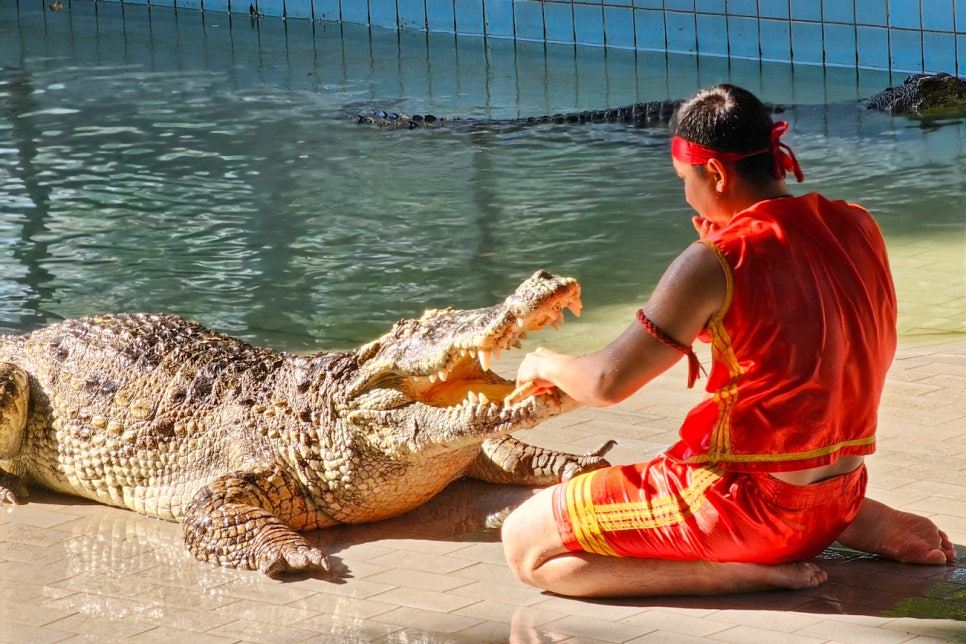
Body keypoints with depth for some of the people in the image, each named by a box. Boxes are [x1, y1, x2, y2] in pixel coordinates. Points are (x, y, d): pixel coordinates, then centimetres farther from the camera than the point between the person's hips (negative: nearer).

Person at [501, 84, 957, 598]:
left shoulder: (716, 264, -19)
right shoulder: (857, 228, 1)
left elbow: (607, 383, -14)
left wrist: (546, 364, 7)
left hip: (749, 504, -8)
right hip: (841, 495, 8)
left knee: (524, 547, -2)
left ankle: (744, 572, -9)